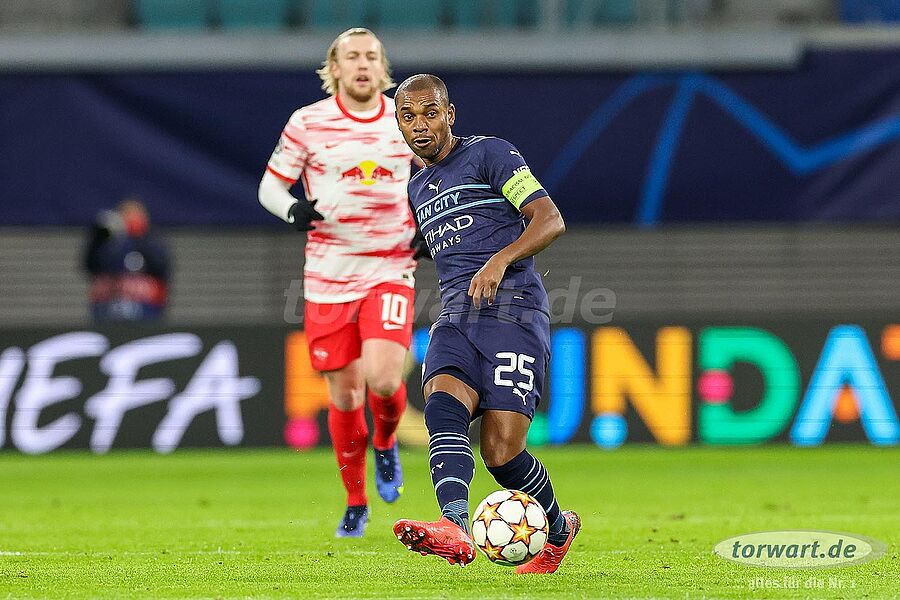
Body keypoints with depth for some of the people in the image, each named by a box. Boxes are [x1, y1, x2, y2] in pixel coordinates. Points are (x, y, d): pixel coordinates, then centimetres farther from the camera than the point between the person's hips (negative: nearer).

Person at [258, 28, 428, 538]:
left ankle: (385, 442, 15)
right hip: (329, 276, 0)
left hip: (391, 270, 0)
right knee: (344, 393, 2)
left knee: (383, 377, -20)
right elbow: (270, 186, 5)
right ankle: (356, 504, 21)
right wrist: (292, 209, -18)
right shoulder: (308, 123, -1)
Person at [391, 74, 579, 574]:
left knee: (501, 453, -15)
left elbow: (550, 220, -7)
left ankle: (559, 528, 16)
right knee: (442, 403, -28)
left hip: (513, 310, -6)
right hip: (455, 317, 6)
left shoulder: (488, 153, 3)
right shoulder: (417, 188, 26)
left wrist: (501, 259, -21)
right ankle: (454, 529, -50)